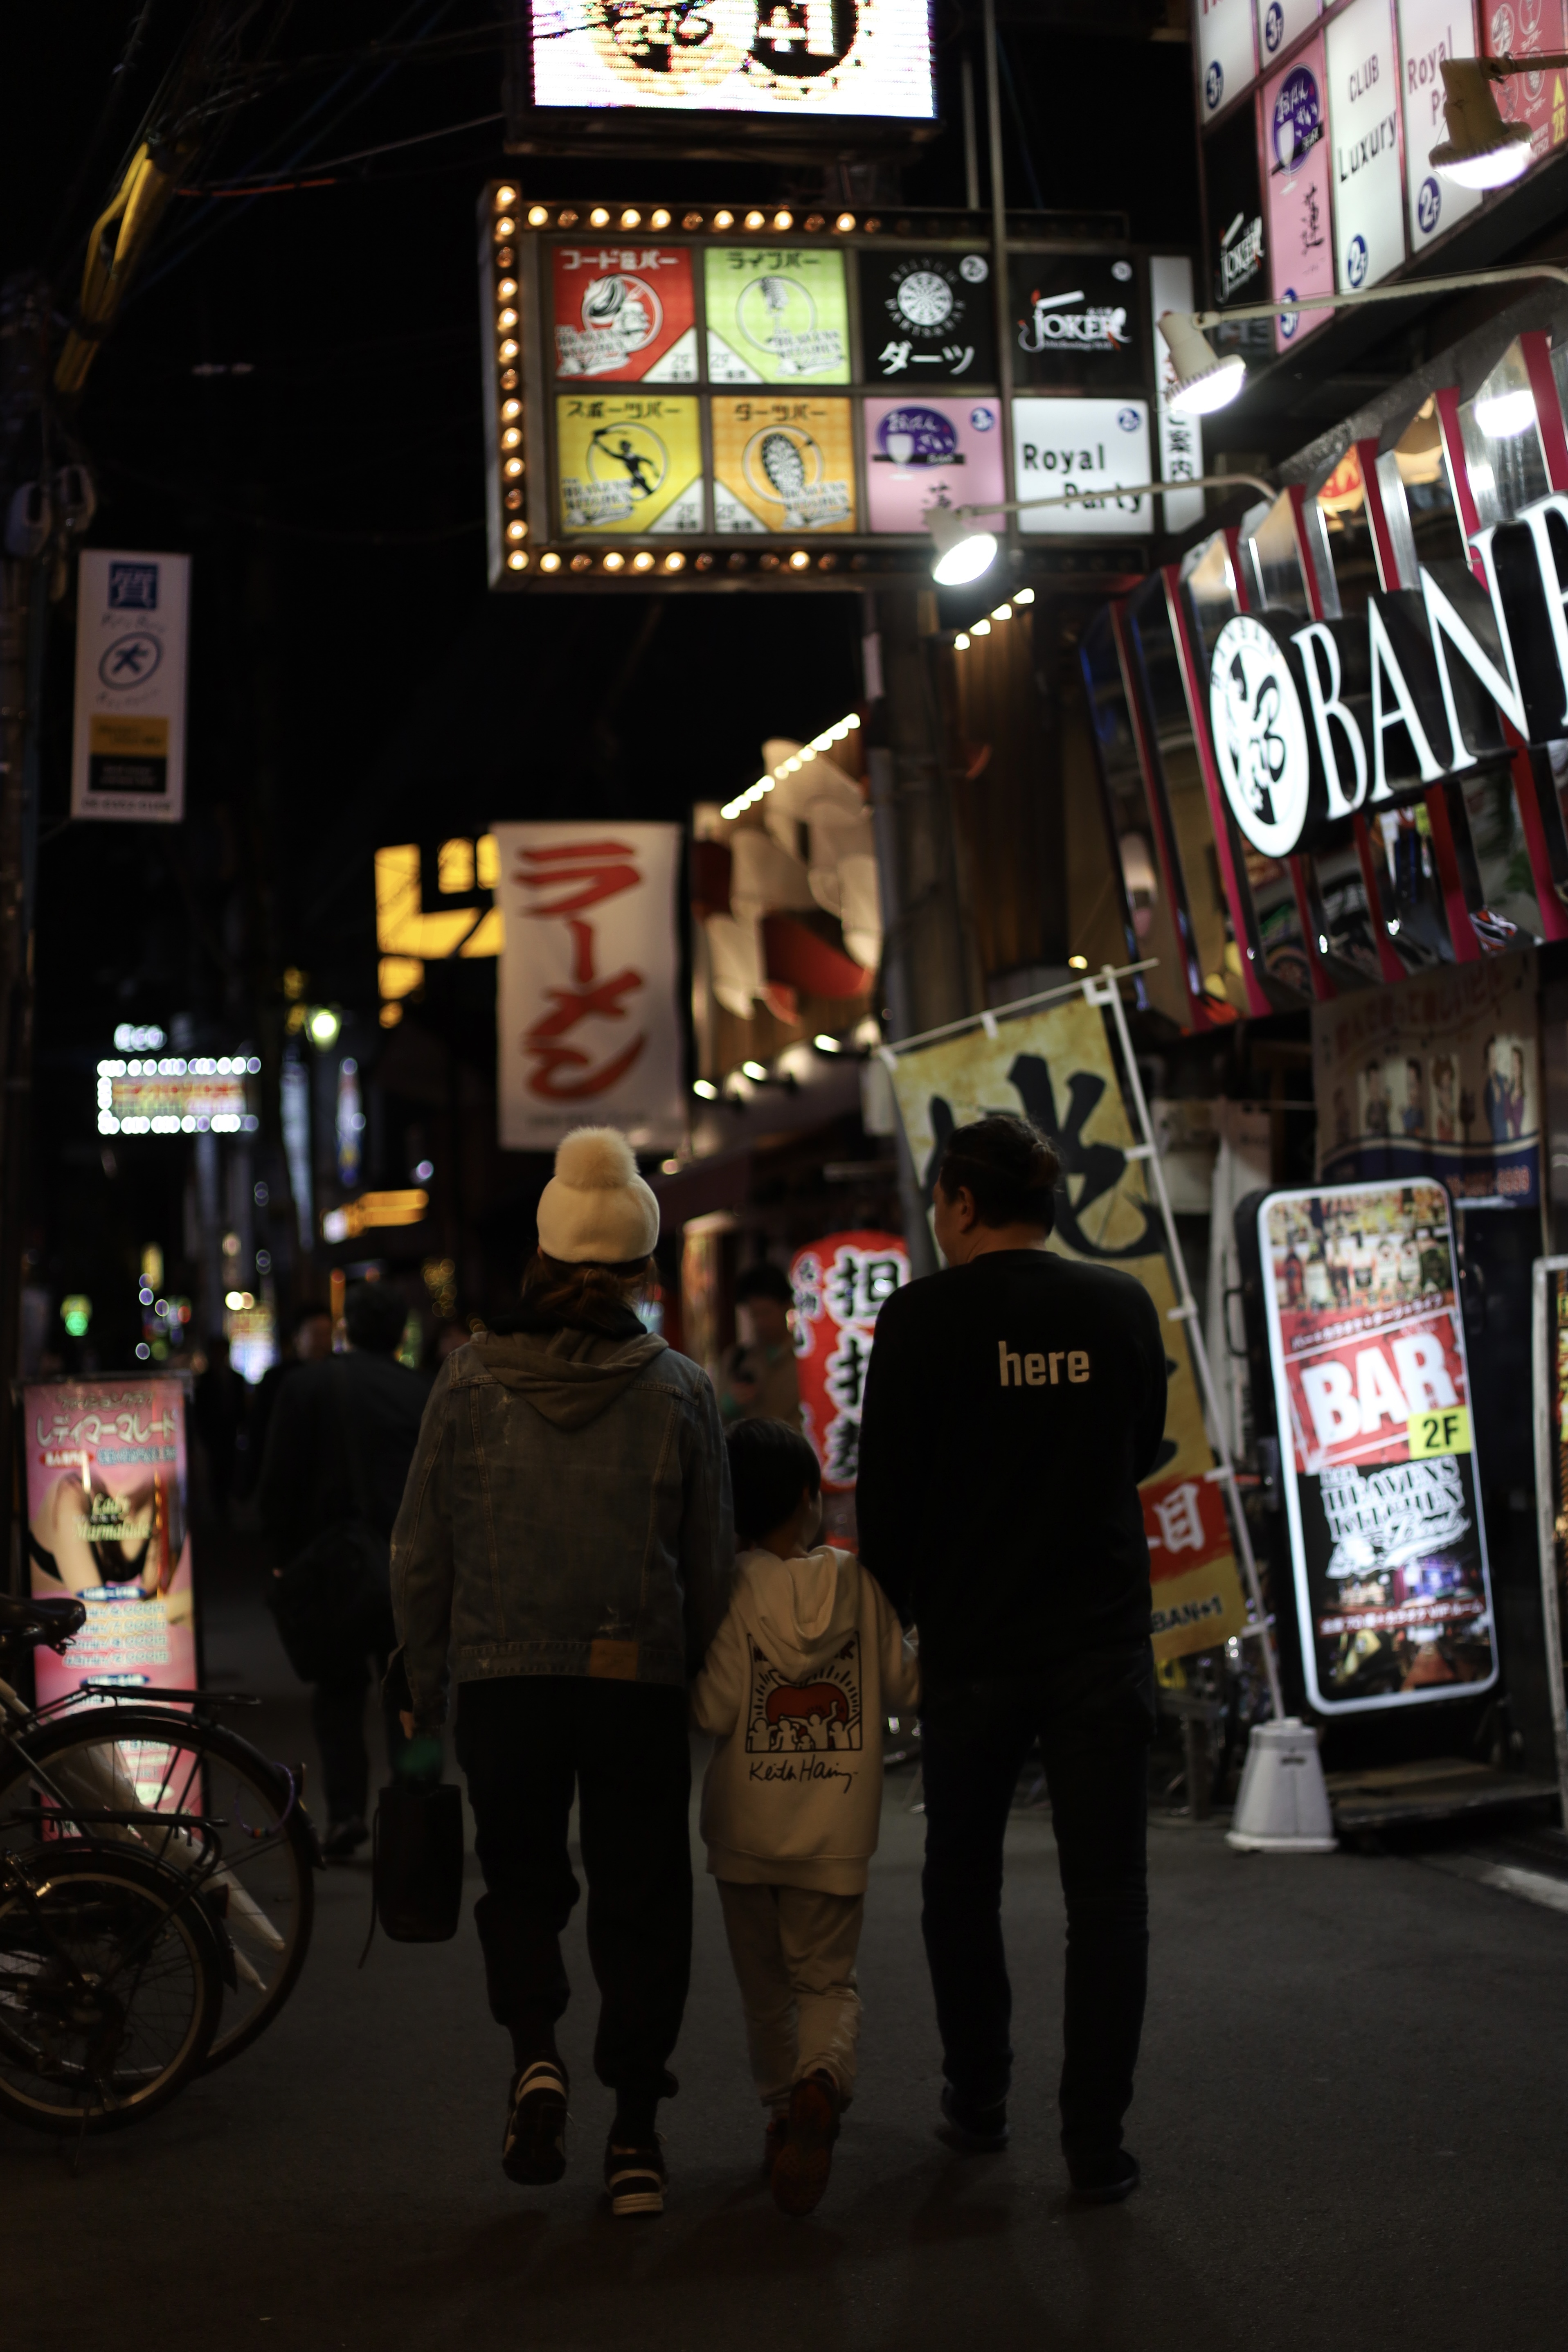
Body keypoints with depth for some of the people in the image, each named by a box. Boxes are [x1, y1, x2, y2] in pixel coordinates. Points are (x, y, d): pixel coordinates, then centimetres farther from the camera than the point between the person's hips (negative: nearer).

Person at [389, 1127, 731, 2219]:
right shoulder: (680, 1390, -4)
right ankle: (635, 2132, 11)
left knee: (522, 1878, 19)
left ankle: (535, 2051, -4)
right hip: (639, 1680, 0)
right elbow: (712, 1564, 0)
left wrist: (422, 1689, 11)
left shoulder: (470, 1380, -3)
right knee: (640, 1895, 11)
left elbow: (421, 1554, 1)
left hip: (503, 1677, 0)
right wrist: (706, 1679, 13)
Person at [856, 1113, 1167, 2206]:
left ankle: (978, 2100, 27)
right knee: (1107, 1891, 5)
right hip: (1105, 1643, 1)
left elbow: (885, 1485, -5)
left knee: (962, 1877, 17)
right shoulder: (1124, 1305, 2)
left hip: (973, 1644, -1)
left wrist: (899, 1601, 12)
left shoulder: (925, 1316, -7)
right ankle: (1097, 2139, 3)